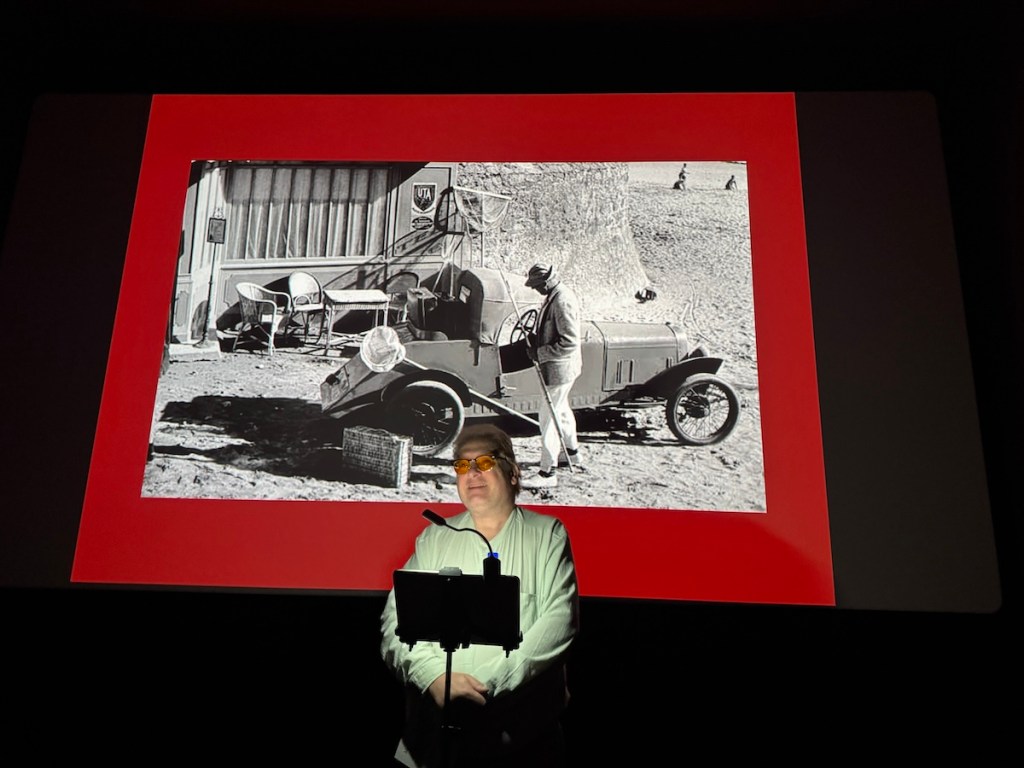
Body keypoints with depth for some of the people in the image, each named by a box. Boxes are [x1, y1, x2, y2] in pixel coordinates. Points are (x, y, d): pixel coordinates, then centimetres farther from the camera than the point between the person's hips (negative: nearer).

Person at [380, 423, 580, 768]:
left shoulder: (547, 534, 2)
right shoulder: (433, 538, 8)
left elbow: (560, 618, -9)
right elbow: (396, 619, 1)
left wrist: (494, 681, -17)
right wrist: (436, 676, -16)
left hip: (522, 723, -1)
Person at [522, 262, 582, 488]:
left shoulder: (562, 301, -25)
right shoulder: (555, 294, 6)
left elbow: (569, 342, -28)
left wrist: (539, 353, -22)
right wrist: (536, 338, 5)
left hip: (560, 368, -11)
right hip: (559, 366, 11)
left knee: (548, 417, -6)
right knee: (560, 409, 26)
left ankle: (548, 473, 1)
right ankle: (570, 451, 46)